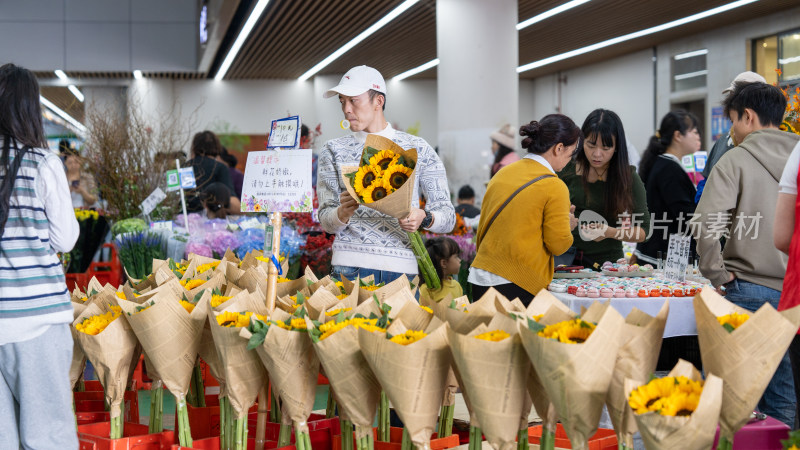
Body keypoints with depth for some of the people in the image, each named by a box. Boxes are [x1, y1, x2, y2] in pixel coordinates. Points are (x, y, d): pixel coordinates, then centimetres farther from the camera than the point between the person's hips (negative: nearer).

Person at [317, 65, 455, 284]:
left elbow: (448, 216, 5)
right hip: (350, 267, 0)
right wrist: (344, 212, -18)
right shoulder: (334, 150, 10)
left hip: (402, 268, 0)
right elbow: (326, 222, 5)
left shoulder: (417, 149, 7)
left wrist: (423, 218, -17)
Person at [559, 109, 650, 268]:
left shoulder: (628, 177, 1)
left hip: (608, 261, -1)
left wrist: (610, 232, -14)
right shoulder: (567, 171, 3)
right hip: (567, 258, 1)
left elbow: (642, 232, 3)